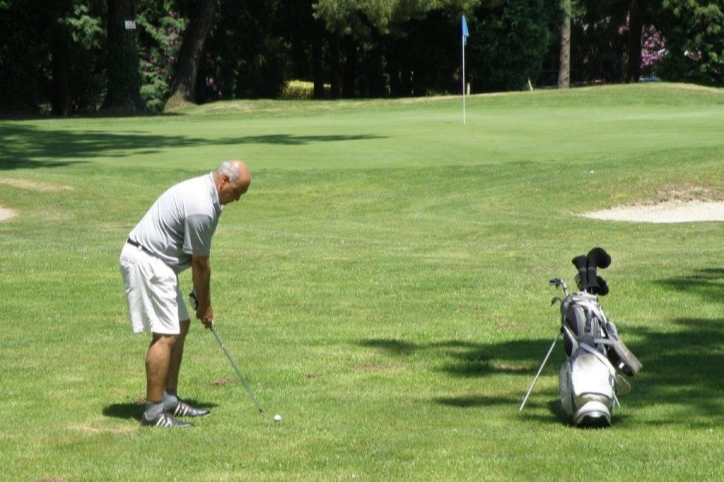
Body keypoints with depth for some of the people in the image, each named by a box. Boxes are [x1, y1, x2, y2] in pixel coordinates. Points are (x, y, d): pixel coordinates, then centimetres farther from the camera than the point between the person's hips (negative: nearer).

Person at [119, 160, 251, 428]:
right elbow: (200, 263, -12)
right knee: (166, 334, -12)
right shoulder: (201, 208, -23)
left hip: (156, 262, 11)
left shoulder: (203, 191, 10)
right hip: (145, 262, -11)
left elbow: (198, 260, 15)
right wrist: (205, 305, 0)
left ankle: (169, 400, 20)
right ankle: (154, 412, -10)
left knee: (180, 326, 15)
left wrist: (201, 298, 13)